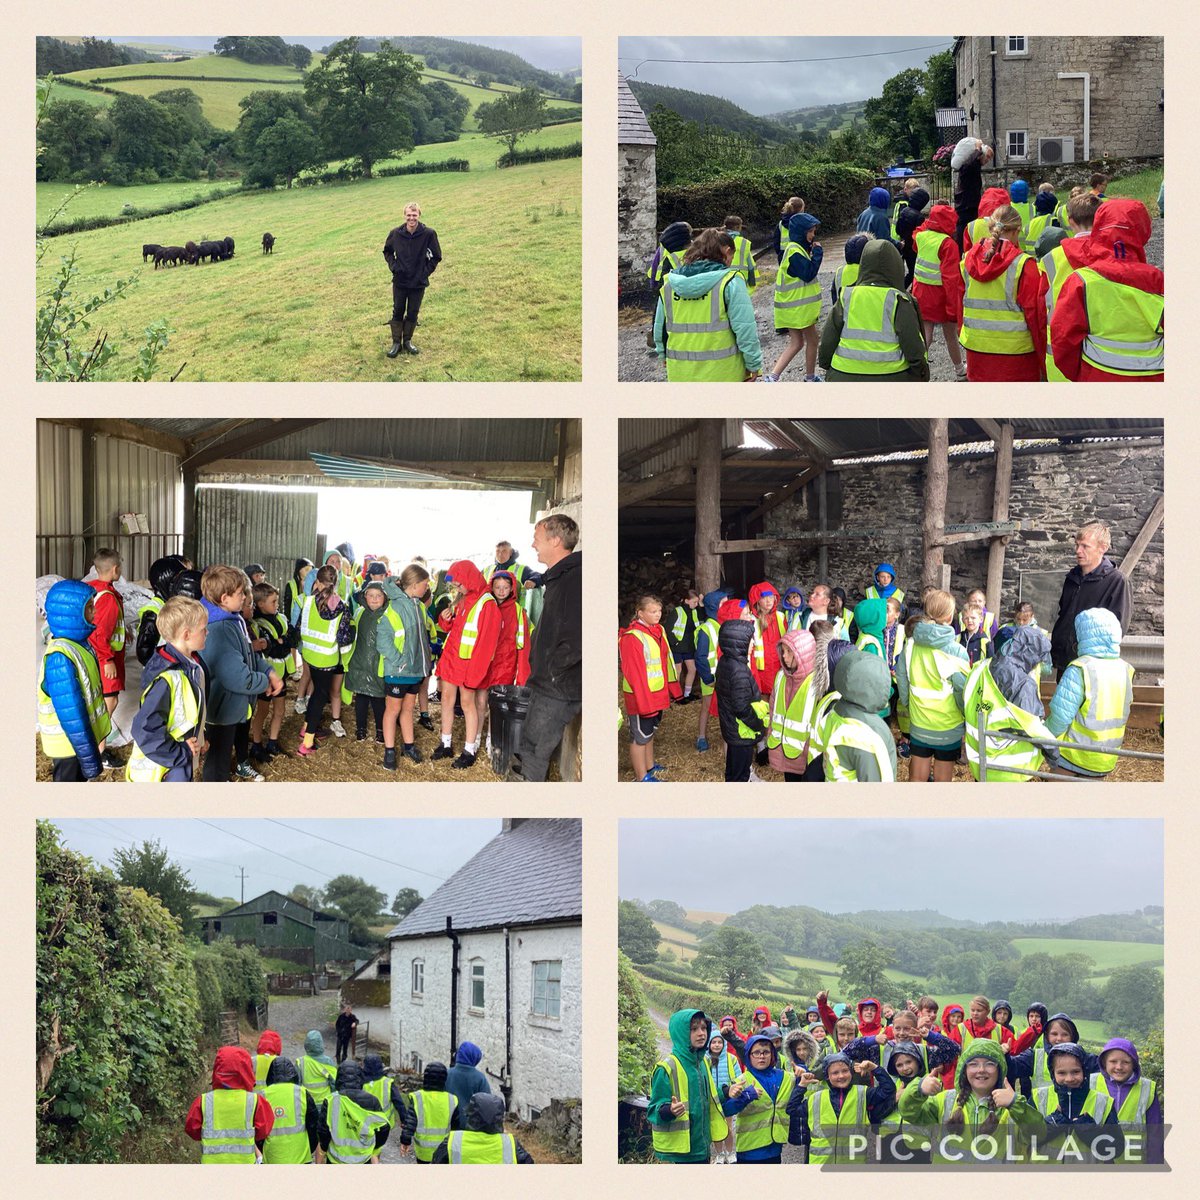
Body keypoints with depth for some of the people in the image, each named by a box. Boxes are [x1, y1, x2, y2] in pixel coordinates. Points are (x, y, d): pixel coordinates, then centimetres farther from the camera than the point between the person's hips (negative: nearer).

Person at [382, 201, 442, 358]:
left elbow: (436, 256, -2)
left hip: (418, 283, -1)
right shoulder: (396, 233, -8)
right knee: (398, 312, 8)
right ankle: (396, 343, 17)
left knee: (413, 313, 9)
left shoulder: (428, 234, -13)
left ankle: (407, 341, 25)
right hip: (400, 281, 1)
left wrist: (426, 271, -8)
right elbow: (387, 251, 11)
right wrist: (393, 266, -2)